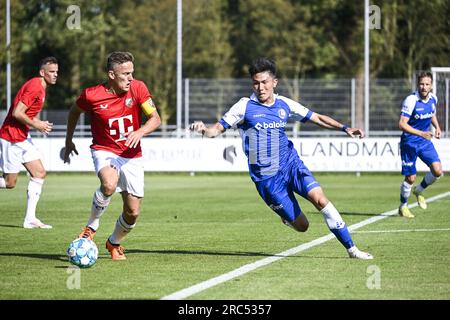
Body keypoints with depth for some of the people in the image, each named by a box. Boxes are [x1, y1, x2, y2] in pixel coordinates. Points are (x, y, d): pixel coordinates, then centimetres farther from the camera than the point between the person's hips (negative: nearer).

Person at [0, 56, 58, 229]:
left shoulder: (41, 88, 13)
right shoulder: (35, 87, -18)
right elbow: (17, 113, -24)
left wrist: (40, 124, 3)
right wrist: (36, 125, -15)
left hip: (22, 138, 10)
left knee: (40, 174, 4)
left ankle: (30, 219, 4)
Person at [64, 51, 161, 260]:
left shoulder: (138, 88, -10)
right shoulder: (92, 95, -14)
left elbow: (155, 118, -12)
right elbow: (74, 111, 7)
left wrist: (139, 132, -31)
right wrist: (69, 140, 15)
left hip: (131, 155, 3)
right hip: (104, 151, -3)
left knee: (133, 212, 1)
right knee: (109, 185, -36)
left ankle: (114, 243, 32)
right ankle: (92, 225, -9)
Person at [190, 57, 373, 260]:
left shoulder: (285, 105, 4)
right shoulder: (245, 107, -6)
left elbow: (317, 118, 12)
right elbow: (217, 129, -6)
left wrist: (344, 128, 0)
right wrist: (203, 129, -28)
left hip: (291, 164, 3)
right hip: (266, 177, -2)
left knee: (319, 199, -22)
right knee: (301, 226, -4)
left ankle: (351, 248, -10)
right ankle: (289, 218, 34)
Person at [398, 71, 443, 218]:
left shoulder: (433, 99, -1)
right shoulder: (411, 100, -21)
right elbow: (402, 124, -26)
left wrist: (437, 127, 4)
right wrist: (421, 133, -36)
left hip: (425, 141, 5)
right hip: (409, 142, -5)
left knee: (437, 171, -9)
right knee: (410, 178, 0)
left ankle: (419, 191, 20)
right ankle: (403, 207, 23)